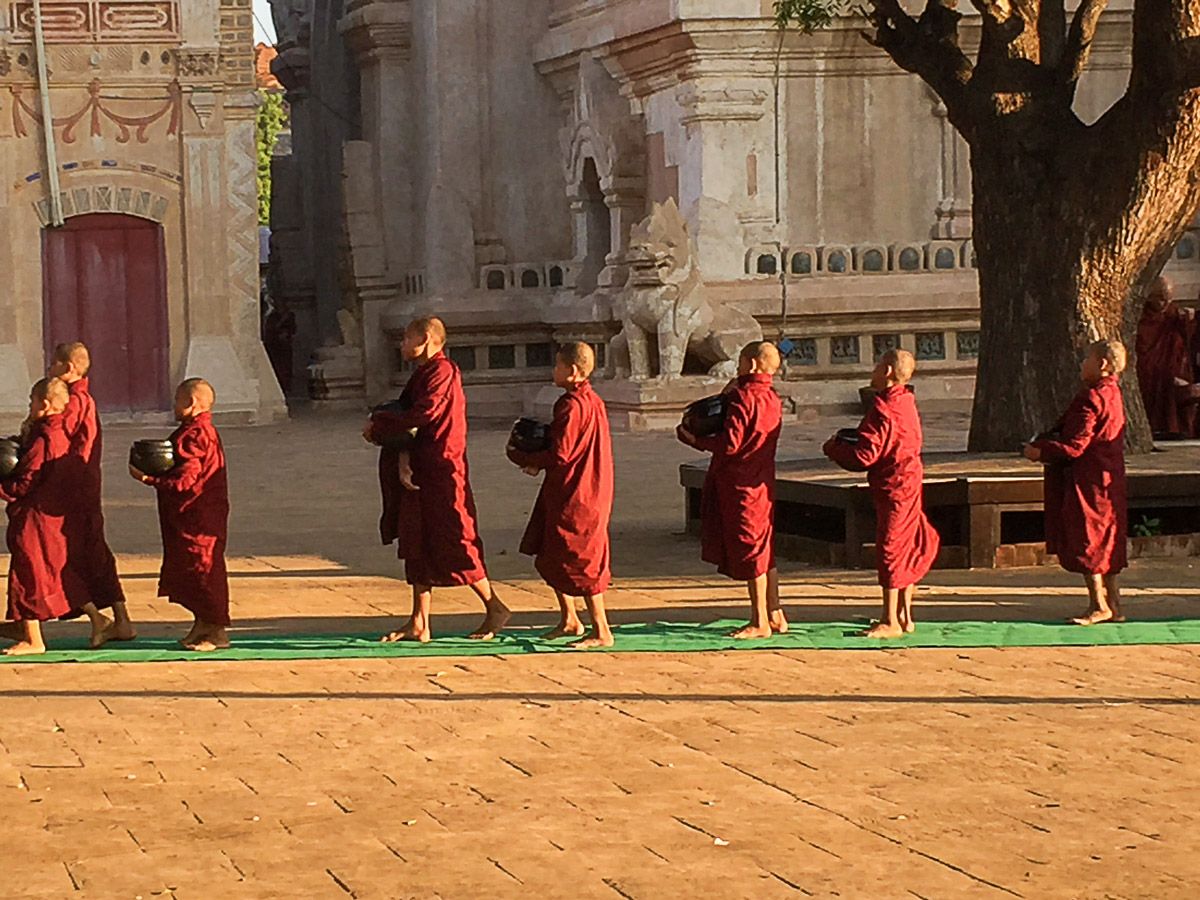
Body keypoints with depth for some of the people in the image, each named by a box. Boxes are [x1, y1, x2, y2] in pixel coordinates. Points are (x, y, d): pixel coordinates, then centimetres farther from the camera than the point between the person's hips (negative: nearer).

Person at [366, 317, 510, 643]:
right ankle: (419, 625, 10)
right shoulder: (423, 374, 17)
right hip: (421, 473, 10)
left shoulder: (442, 372, -13)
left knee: (455, 545, -4)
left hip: (442, 472, -10)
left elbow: (424, 414, -23)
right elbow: (409, 415, 10)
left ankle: (494, 608, 9)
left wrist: (379, 424, -15)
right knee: (418, 547, 8)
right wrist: (381, 426, -10)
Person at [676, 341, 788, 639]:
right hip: (764, 483, 9)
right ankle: (775, 615, 20)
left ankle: (759, 622, 2)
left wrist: (695, 440, -8)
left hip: (741, 486, -9)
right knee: (764, 553, 15)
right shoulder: (773, 400, 10)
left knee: (750, 552, -3)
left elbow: (730, 444, -21)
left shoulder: (743, 398, -17)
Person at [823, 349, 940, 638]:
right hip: (910, 485, 10)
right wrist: (847, 443, 9)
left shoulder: (883, 410, -21)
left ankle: (891, 622, -1)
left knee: (889, 552, -4)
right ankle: (905, 616, 22)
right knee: (906, 552, 14)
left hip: (893, 489, -10)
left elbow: (865, 456, -22)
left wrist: (834, 448, -5)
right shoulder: (905, 403, 10)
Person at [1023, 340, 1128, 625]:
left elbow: (1075, 446, -21)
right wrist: (1045, 445, 6)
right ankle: (1113, 605, 16)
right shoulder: (1112, 395, 12)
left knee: (1085, 541, -3)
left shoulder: (1091, 399, -19)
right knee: (1105, 543, 12)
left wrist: (1041, 451, -10)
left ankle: (1099, 606, -1)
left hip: (1088, 482, -10)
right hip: (1108, 479, 10)